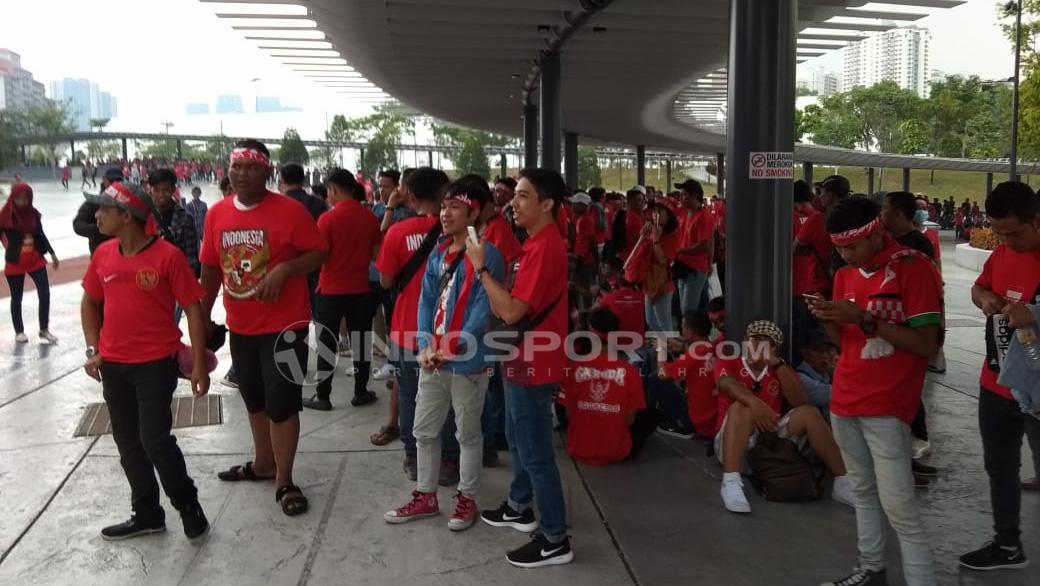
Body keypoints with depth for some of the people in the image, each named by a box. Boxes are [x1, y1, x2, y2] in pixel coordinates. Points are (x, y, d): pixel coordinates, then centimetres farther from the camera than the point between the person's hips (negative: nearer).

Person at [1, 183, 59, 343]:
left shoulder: (33, 213, -2)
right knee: (17, 298, 11)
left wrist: (51, 253, 13)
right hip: (14, 263, -3)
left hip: (36, 259, 3)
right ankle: (19, 332, 26)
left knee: (45, 294, -2)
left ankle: (44, 330, 13)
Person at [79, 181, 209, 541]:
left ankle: (188, 505, 16)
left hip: (156, 363, -6)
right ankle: (147, 515, 28)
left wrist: (199, 364, -12)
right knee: (128, 443, 13)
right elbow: (90, 302, 16)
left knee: (155, 440, -8)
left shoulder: (168, 256, -14)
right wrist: (93, 350, 6)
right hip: (113, 365, 6)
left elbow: (193, 308, -10)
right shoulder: (103, 255, 2)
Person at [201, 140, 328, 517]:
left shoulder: (290, 210, -13)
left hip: (283, 325, -6)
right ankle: (263, 463, 38)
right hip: (240, 326, 6)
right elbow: (210, 269, 10)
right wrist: (203, 316, 11)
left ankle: (284, 482, 11)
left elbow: (319, 254, -9)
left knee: (282, 403, 0)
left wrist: (285, 268, -25)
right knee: (255, 399, 20)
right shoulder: (217, 214, 3)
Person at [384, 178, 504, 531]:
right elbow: (426, 302, 8)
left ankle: (467, 499, 23)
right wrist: (425, 346, -6)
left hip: (467, 361, -7)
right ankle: (425, 497, 30)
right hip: (432, 360, 7)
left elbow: (483, 309, -16)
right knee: (424, 431, 15)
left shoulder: (486, 255, -11)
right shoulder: (438, 254, 10)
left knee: (468, 434, 9)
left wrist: (451, 348, -18)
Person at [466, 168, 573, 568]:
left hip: (534, 364, -11)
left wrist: (480, 267, -20)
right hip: (525, 359, 11)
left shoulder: (544, 248, -24)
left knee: (535, 452, -1)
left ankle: (555, 540, 9)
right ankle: (520, 507, 41)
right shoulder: (540, 242, 10)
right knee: (517, 439, 24)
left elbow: (511, 312, -27)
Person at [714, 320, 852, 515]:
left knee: (808, 413, -15)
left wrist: (778, 364, -9)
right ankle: (731, 482, -48)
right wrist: (754, 402, -40)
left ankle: (842, 482, -21)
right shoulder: (728, 363, 6)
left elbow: (799, 402, -2)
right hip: (735, 442, -3)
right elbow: (727, 384, -20)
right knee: (740, 407, -32)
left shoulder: (781, 370, 16)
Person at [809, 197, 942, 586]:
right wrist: (828, 320, -7)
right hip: (844, 401, 7)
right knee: (862, 492, 15)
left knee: (898, 506, -6)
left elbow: (926, 344, -14)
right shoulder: (845, 274, 9)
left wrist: (866, 319, -22)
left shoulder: (914, 268, -11)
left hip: (886, 407, -6)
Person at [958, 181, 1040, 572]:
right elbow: (978, 288, 19)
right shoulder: (1002, 252, 3)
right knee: (999, 468, 19)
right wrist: (984, 298, -4)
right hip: (995, 385, 7)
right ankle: (1008, 545, 36)